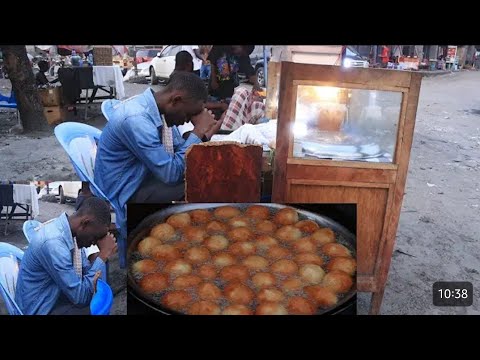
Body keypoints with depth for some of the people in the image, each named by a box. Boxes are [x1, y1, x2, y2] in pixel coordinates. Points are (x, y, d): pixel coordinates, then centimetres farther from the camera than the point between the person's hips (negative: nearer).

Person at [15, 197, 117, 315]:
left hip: (56, 295, 8)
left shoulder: (72, 231, -5)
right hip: (41, 309, -8)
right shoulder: (53, 242, -30)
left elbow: (85, 271, 3)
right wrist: (103, 255, -24)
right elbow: (80, 297, -27)